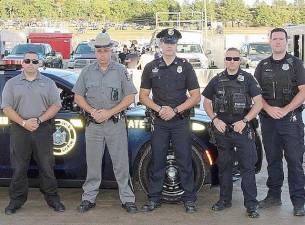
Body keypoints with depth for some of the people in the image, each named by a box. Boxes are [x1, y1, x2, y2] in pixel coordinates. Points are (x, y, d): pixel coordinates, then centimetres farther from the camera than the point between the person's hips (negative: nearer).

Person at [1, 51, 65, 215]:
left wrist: (39, 120, -10)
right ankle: (16, 200, 16)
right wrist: (24, 122, -12)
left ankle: (52, 198, 14)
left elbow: (56, 105, 3)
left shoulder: (48, 83, 10)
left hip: (43, 129, 0)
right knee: (19, 168, 5)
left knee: (46, 167, 4)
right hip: (19, 130, 0)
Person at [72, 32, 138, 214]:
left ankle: (128, 199, 8)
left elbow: (130, 97, -2)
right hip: (93, 124, 2)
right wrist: (92, 111, -9)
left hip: (116, 124, -2)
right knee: (93, 163, 9)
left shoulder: (121, 71, 1)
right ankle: (89, 198, 18)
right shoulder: (87, 72, 7)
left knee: (121, 164, 1)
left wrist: (109, 112, -11)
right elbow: (78, 96, 9)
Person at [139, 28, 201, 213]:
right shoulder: (151, 67, 7)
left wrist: (175, 110, -11)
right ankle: (154, 198, 14)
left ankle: (189, 199, 11)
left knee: (185, 161, 2)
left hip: (181, 120, -1)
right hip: (159, 121, 1)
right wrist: (159, 109, -10)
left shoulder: (185, 66, 3)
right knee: (157, 161, 5)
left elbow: (196, 96, 1)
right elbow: (143, 95, 7)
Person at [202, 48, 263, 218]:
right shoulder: (217, 80, 8)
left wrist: (244, 121, -14)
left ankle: (251, 204, 1)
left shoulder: (248, 79, 1)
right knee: (224, 165, 11)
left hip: (243, 128, -3)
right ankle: (225, 200, 23)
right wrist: (215, 119, -2)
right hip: (222, 128, 3)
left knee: (248, 166, -4)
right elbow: (206, 102, 14)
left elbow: (258, 103, -4)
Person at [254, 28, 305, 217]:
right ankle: (274, 196, 21)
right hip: (268, 120, 4)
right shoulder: (263, 66, 12)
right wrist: (269, 109, -9)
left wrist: (285, 110, -15)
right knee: (273, 160, 11)